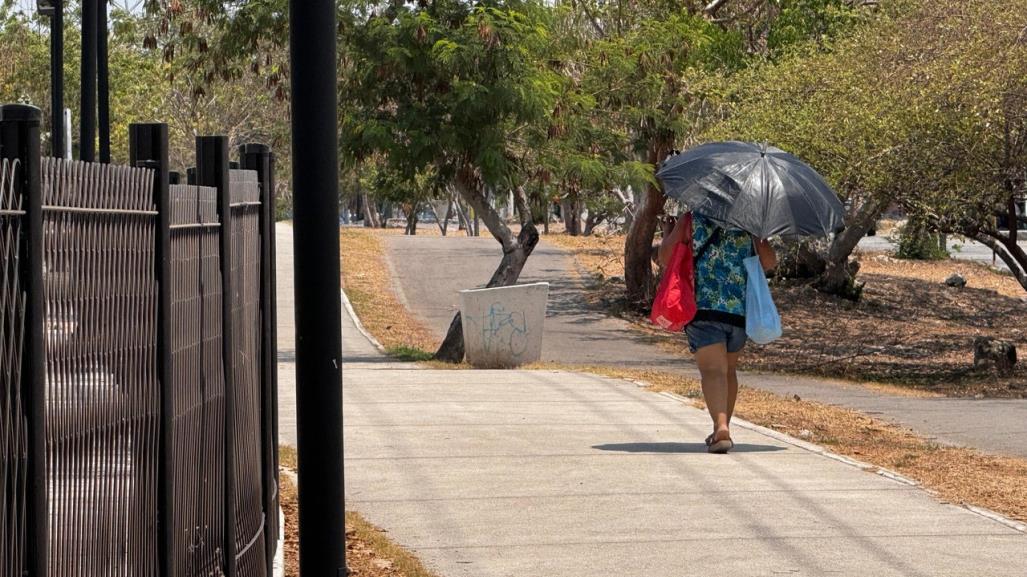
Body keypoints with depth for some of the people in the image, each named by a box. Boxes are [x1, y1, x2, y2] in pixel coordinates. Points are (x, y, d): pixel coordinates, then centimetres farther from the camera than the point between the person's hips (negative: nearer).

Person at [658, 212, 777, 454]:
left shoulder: (690, 222, 2)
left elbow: (665, 259, 0)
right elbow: (770, 262, 11)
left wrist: (667, 232, 19)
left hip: (703, 306, -3)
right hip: (741, 309, 4)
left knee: (713, 370, -12)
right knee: (728, 370, 21)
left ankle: (721, 427, -32)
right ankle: (723, 428, 29)